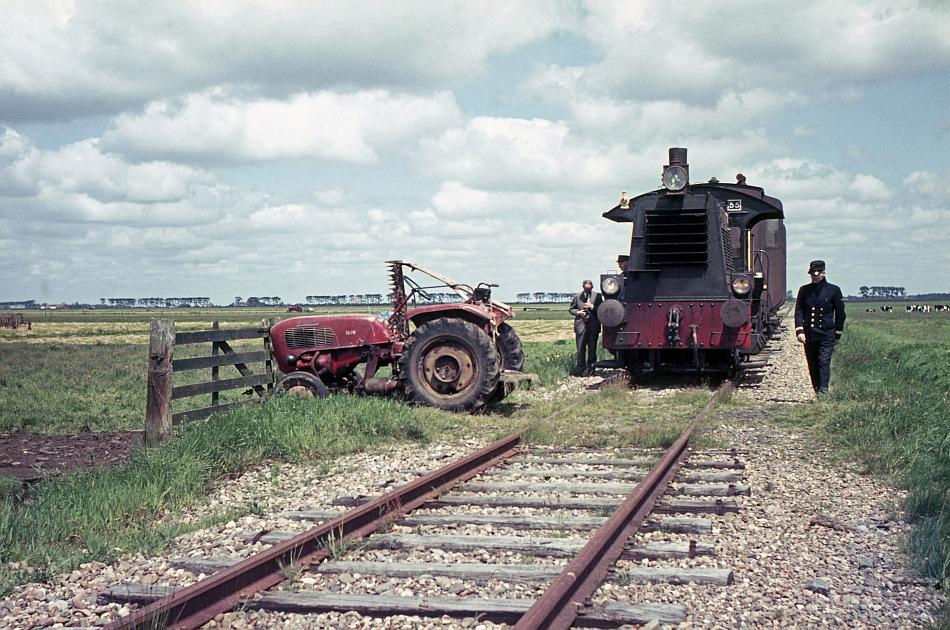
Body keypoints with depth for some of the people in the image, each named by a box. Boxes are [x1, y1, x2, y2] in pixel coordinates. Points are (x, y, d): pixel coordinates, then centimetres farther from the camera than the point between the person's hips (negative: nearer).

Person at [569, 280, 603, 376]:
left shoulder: (597, 296, 5)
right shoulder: (576, 297, 7)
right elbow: (571, 309, 12)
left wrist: (592, 307, -12)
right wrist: (578, 312, -7)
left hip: (593, 327, 0)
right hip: (581, 326, 0)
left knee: (592, 350, 4)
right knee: (580, 349, -1)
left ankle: (590, 369, 13)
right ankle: (581, 370, 5)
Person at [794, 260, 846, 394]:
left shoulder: (833, 290, 2)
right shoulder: (804, 290, 7)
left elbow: (840, 313, 6)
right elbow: (798, 311, 4)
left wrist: (838, 334, 6)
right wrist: (799, 331, -9)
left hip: (826, 334, -3)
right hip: (808, 334, 3)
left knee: (824, 362, -14)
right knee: (812, 365, 7)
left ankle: (823, 390, -19)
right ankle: (817, 391, 16)